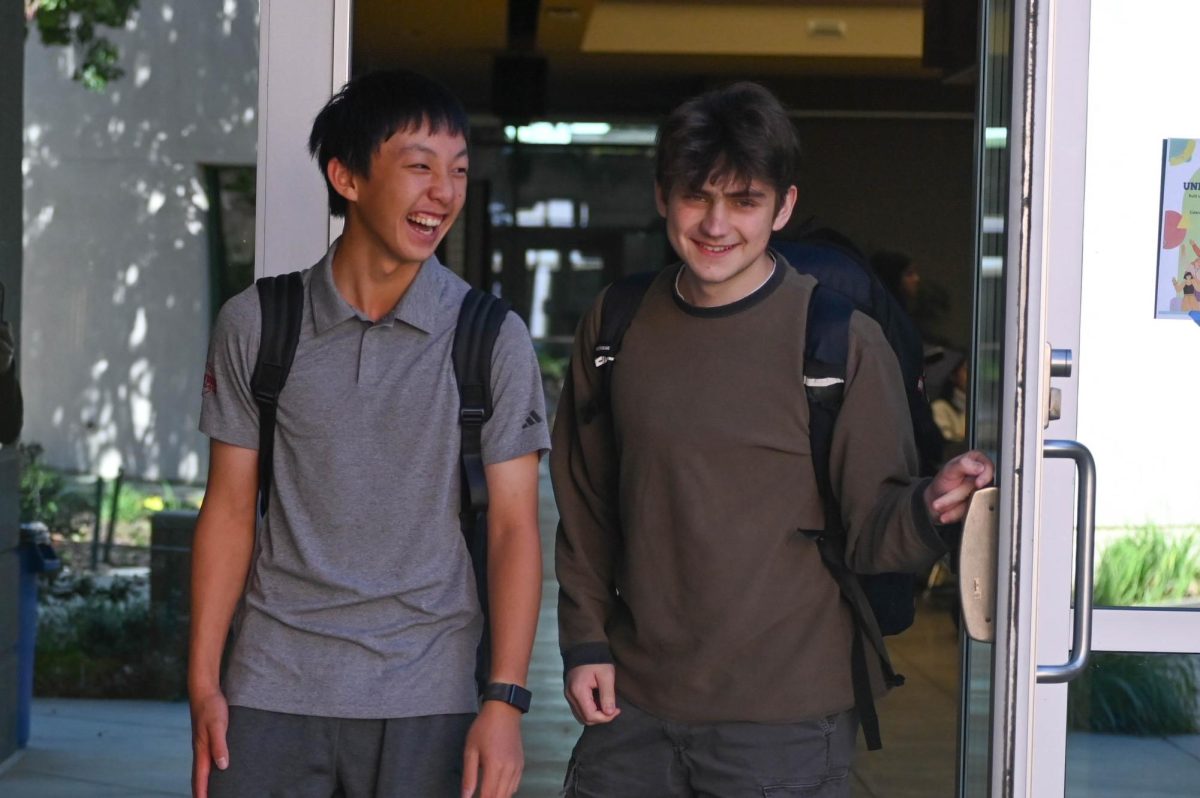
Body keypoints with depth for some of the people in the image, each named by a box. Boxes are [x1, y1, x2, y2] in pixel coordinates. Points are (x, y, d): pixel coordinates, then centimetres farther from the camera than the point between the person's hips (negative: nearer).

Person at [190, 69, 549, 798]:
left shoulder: (492, 338, -2)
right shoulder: (255, 325, 2)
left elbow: (513, 526, -3)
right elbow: (231, 508, 6)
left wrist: (505, 702, -10)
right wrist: (204, 683, 2)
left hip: (425, 703, -1)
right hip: (273, 690, 1)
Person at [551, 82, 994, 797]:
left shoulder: (844, 342, -7)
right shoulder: (616, 326, 5)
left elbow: (869, 531, -6)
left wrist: (931, 509, -26)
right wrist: (585, 639, 8)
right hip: (632, 704, 3)